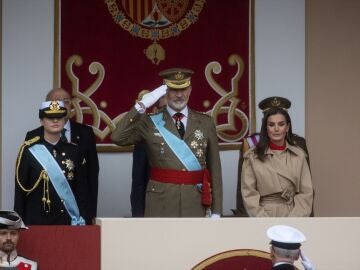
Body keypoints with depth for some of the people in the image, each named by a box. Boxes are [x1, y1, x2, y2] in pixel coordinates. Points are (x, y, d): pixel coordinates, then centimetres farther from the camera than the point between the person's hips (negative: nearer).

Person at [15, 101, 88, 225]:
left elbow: (82, 188, 7)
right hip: (37, 222, -2)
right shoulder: (29, 150, -2)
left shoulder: (74, 151, 6)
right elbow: (20, 189, -1)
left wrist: (81, 221, 0)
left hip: (67, 221, 2)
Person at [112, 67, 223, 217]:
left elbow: (214, 168, 8)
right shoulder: (150, 122, 3)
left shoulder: (206, 123, 8)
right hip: (161, 205, -2)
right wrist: (141, 106, -15)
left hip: (196, 205, 2)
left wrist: (216, 210, 3)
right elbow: (118, 137, -13)